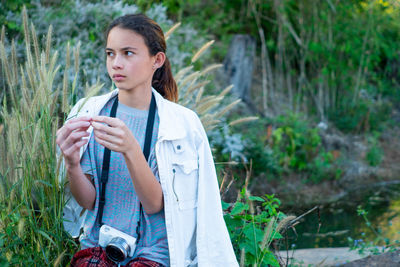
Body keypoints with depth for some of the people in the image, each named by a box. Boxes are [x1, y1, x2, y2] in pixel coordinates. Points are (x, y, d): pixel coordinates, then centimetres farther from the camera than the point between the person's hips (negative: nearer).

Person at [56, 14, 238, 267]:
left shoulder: (183, 123, -4)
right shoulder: (88, 112, 2)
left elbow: (154, 204, -11)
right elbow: (88, 201, 1)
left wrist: (130, 150, -27)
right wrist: (72, 165, -20)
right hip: (97, 245, 2)